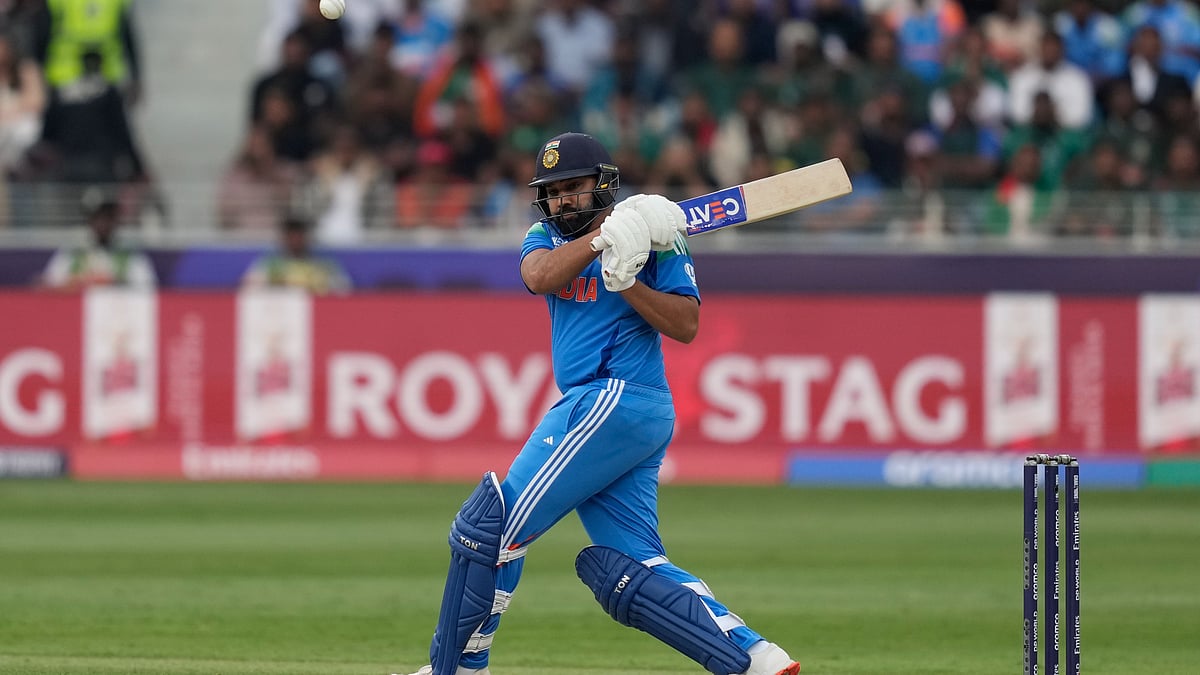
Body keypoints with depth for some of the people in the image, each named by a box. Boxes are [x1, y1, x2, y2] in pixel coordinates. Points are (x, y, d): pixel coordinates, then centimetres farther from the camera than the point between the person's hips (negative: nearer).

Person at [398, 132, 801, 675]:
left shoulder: (653, 236, -1)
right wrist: (605, 235, -21)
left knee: (491, 526, -7)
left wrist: (625, 280, -21)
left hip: (617, 400, -8)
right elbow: (540, 277, -7)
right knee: (628, 573, -1)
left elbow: (686, 326, -9)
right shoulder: (547, 238, 17)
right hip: (599, 409, 8)